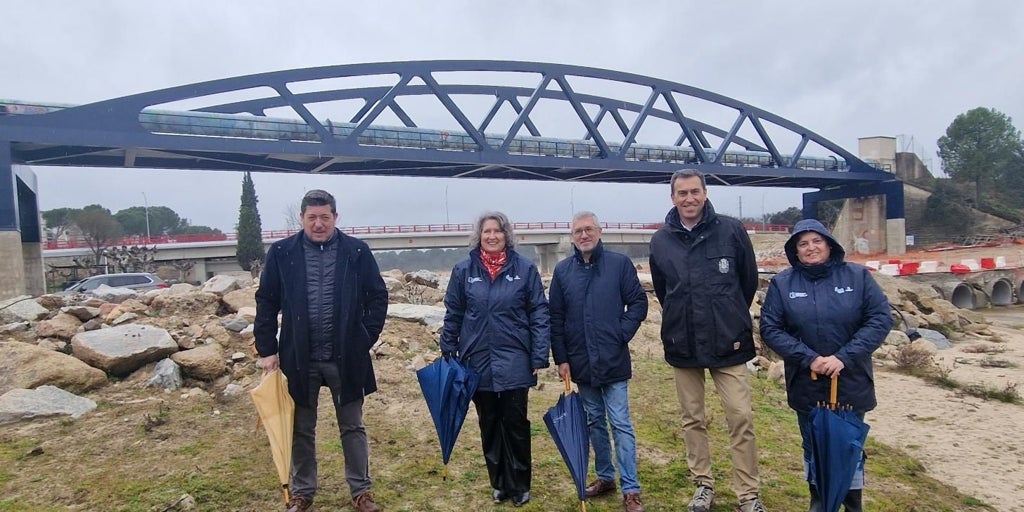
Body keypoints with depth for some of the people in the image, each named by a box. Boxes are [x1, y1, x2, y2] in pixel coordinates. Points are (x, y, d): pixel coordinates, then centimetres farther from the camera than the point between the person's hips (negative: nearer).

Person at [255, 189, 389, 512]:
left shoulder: (357, 251, -3)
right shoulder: (281, 253, -1)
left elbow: (378, 296, 1)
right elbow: (266, 302, 3)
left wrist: (367, 337, -5)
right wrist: (267, 349, -1)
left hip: (346, 357, 0)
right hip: (299, 357, 1)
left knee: (353, 427, 12)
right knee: (301, 430, 14)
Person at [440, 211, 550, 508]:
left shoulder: (525, 268, -4)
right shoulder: (464, 270, 1)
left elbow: (539, 314, -4)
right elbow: (453, 315, 6)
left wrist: (539, 357, -8)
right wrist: (448, 354, 5)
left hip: (514, 363, -2)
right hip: (478, 362, 2)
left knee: (516, 424, 7)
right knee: (489, 425, 14)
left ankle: (519, 485, 25)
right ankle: (498, 483, 30)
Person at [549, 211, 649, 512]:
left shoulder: (620, 263, -3)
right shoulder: (563, 270, 4)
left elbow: (638, 302, -1)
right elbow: (555, 318, 4)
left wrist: (621, 334, -12)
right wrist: (561, 358, 1)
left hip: (613, 360, -3)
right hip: (581, 362, 3)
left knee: (620, 424, 0)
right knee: (594, 422, 15)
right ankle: (605, 477, 31)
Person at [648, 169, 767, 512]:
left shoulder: (731, 230, -7)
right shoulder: (661, 240, 0)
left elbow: (749, 281, 5)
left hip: (728, 342, -2)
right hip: (683, 345, 2)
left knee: (741, 418, 1)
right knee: (692, 419, 12)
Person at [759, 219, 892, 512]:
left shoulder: (858, 276, -4)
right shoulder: (782, 283, -4)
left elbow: (881, 319, -9)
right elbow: (770, 329, -7)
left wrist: (844, 357, -18)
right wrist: (808, 358, -19)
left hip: (851, 382, 0)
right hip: (806, 385, 0)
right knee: (813, 447, 16)